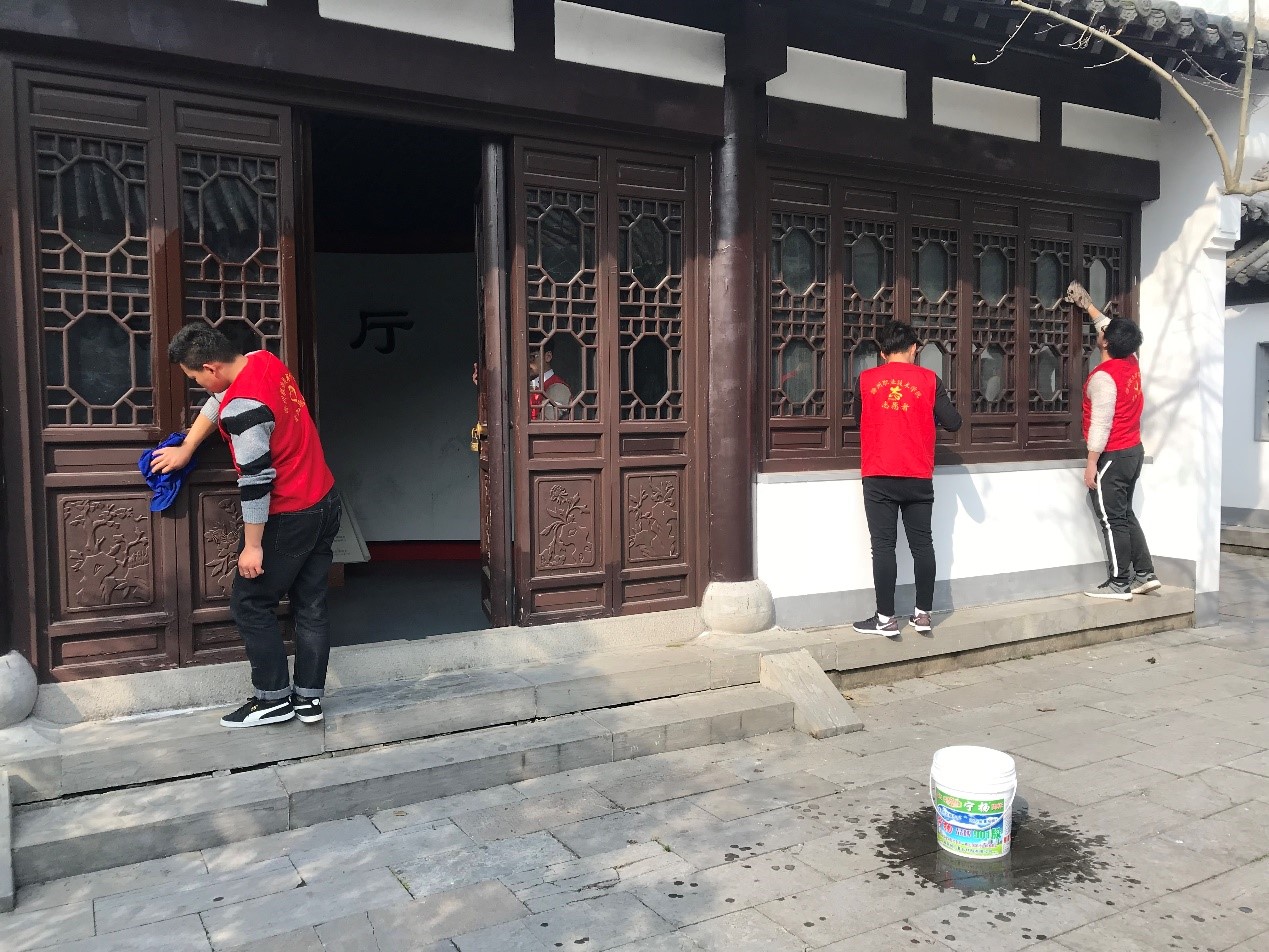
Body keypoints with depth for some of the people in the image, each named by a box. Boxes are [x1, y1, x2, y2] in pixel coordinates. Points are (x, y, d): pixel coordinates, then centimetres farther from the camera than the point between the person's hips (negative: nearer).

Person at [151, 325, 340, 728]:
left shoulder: (244, 407, -25)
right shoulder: (263, 360, 3)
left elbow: (256, 481, -24)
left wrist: (252, 545, -16)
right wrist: (186, 449, 27)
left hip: (289, 517, -9)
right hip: (324, 502, 9)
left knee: (251, 604, 6)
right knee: (311, 605, 11)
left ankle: (274, 699, 13)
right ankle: (309, 698, 19)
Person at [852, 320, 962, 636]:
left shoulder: (866, 380, 2)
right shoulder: (928, 379, 0)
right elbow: (952, 422, -1)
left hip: (879, 477, -1)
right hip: (918, 477, 1)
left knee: (883, 545, 1)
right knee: (922, 544, 10)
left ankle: (886, 619, 2)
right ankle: (923, 614, 16)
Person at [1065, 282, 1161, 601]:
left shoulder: (1103, 376, -20)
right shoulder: (1131, 362, 5)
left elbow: (1101, 424, -23)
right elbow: (1108, 325, 23)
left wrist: (1091, 463, -19)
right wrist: (1087, 304, 32)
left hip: (1112, 456, -9)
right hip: (1133, 451, 9)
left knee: (1112, 520, -3)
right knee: (1125, 515, 17)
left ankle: (1119, 584, 2)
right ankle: (1145, 574, 18)